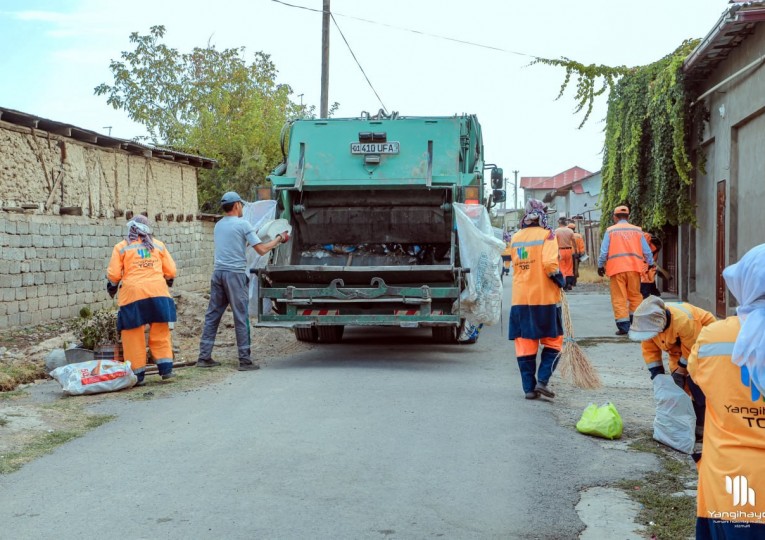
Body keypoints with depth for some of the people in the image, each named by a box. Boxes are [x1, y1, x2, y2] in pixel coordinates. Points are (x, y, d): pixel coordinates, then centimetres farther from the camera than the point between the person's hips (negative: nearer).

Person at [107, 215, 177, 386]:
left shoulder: (122, 247, 8)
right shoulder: (159, 245, 15)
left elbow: (114, 274, 4)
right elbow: (171, 271, 13)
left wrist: (112, 288, 24)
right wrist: (166, 282, 33)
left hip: (133, 293, -2)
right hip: (158, 291, 2)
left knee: (133, 335, 4)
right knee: (160, 333, 9)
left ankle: (137, 373, 4)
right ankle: (166, 368, 6)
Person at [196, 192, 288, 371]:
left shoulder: (218, 226, 14)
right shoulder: (243, 224, -6)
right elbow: (261, 249, -7)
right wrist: (278, 239, 7)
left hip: (218, 272, 6)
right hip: (235, 274, -6)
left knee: (212, 315, 10)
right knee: (241, 318, -1)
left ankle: (204, 357, 11)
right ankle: (244, 360, 1)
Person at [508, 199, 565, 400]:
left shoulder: (515, 238, 9)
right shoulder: (546, 235, -6)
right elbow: (550, 264, -17)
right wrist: (561, 281, -1)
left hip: (520, 299, 4)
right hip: (545, 298, -4)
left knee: (525, 344, 7)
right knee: (553, 342, 9)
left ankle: (529, 388, 6)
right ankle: (542, 381, -3)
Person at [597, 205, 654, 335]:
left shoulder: (610, 231, 2)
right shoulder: (637, 230, 9)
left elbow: (604, 251, 0)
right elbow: (646, 250, 9)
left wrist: (600, 266, 11)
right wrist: (651, 264, 22)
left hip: (616, 268, -2)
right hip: (634, 267, 2)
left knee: (619, 298, 0)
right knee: (635, 296, 14)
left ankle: (623, 326, -3)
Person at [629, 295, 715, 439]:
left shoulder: (683, 320, -42)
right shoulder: (649, 322, -23)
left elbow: (692, 350, -28)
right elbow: (650, 349, -10)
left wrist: (681, 371, -19)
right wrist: (657, 374, -14)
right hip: (678, 346, 6)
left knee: (696, 383, -17)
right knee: (677, 384, -1)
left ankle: (700, 427, -11)